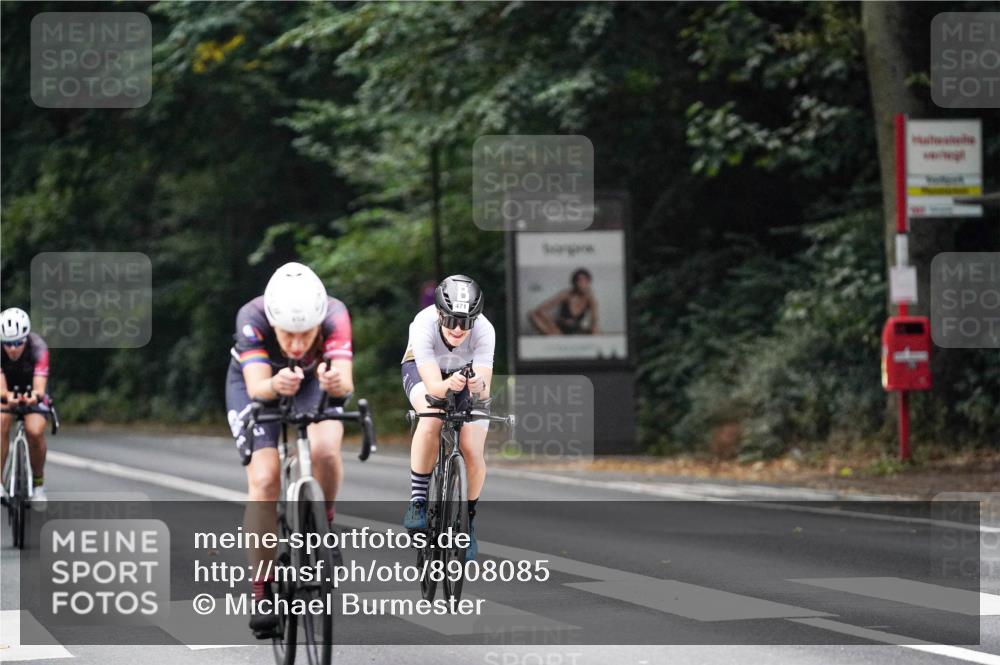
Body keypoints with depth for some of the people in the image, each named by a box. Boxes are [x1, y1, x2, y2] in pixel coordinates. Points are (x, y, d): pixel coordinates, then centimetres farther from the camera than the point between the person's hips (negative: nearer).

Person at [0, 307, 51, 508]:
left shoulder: (38, 347, -32)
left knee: (35, 431, -28)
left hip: (32, 392, -1)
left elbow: (40, 387, -41)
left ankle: (38, 482, -4)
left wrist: (35, 396, -65)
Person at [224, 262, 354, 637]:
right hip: (255, 383, -1)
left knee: (325, 450, -29)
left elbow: (346, 381, -47)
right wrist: (274, 385, -69)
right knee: (264, 480, -17)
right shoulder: (252, 319, -37)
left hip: (315, 379, 1)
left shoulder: (334, 315, -36)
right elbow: (256, 385, -47)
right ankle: (262, 592, -7)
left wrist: (336, 381, -70)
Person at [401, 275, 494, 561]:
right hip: (423, 369, -1)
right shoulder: (424, 325, -37)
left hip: (467, 372, 1)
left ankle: (469, 518, 13)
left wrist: (479, 386, -60)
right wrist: (448, 384, -63)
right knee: (432, 417, -35)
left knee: (473, 453, -15)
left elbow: (484, 393, -38)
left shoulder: (484, 331, -34)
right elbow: (433, 386, -41)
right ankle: (417, 500, -20)